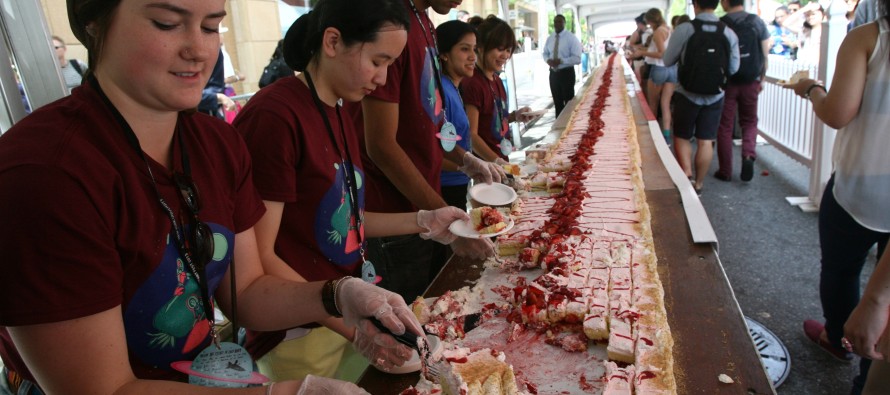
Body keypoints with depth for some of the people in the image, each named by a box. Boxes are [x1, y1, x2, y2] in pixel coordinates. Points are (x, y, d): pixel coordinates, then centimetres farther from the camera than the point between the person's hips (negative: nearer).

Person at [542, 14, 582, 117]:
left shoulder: (571, 38, -10)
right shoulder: (550, 39, 7)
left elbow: (577, 58, -15)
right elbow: (545, 53, 17)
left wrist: (561, 61, -26)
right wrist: (548, 60, -7)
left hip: (567, 73, -5)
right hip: (553, 73, 5)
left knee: (569, 102, 4)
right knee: (557, 102, 13)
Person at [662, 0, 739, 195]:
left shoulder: (684, 29, -13)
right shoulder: (729, 33, -4)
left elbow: (667, 61, -3)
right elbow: (733, 68, 5)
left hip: (688, 94, -2)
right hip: (715, 95, 3)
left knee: (681, 137, 13)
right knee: (705, 141, 10)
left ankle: (687, 176, -3)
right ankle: (698, 184, 19)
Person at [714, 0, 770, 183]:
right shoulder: (757, 22, -2)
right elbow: (765, 55, 1)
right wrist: (762, 78, 14)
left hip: (726, 82, -2)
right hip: (751, 81, 2)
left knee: (725, 126, 8)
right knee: (749, 121, 19)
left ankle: (725, 171, 11)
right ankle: (748, 155, -5)